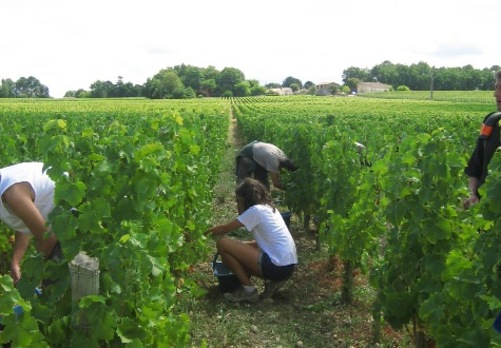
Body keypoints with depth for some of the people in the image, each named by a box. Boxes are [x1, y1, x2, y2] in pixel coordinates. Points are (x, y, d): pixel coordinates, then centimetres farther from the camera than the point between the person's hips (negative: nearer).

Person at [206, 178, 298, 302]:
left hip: (278, 266, -9)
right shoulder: (269, 208, 16)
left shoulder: (256, 210, -9)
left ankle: (248, 290, -1)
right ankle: (272, 280, 10)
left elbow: (225, 228, -2)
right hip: (287, 265, 9)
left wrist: (206, 232, 16)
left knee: (222, 243, -8)